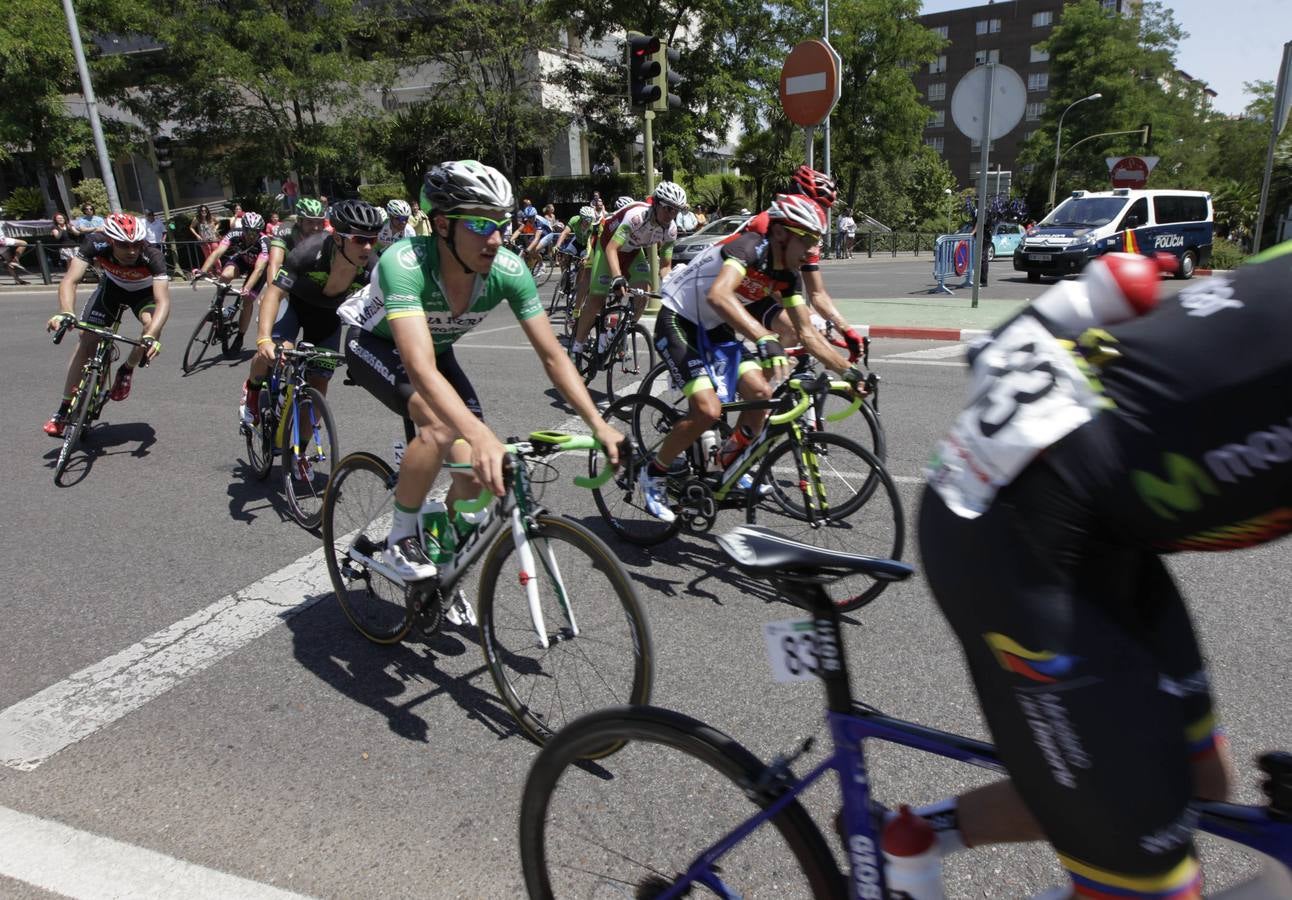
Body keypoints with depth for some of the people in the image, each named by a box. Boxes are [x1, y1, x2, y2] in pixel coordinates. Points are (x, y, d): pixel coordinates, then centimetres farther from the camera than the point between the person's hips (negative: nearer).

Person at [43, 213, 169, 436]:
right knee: (86, 340, -9)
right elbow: (70, 280, -37)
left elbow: (163, 300, -47)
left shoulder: (152, 257, -37)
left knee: (153, 325, -32)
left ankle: (127, 370, -2)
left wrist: (151, 336, -63)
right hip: (111, 287, 2)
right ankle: (64, 409, 4)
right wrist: (66, 313, -57)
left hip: (143, 292, -1)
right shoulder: (95, 244, -32)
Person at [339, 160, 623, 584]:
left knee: (474, 475, -9)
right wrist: (481, 436, -65)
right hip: (376, 343, -4)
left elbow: (552, 355, -22)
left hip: (437, 348, 5)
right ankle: (400, 539, -10)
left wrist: (599, 424, -32)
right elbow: (420, 367, -51)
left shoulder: (509, 270, -27)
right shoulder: (405, 264, -40)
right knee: (440, 426, -35)